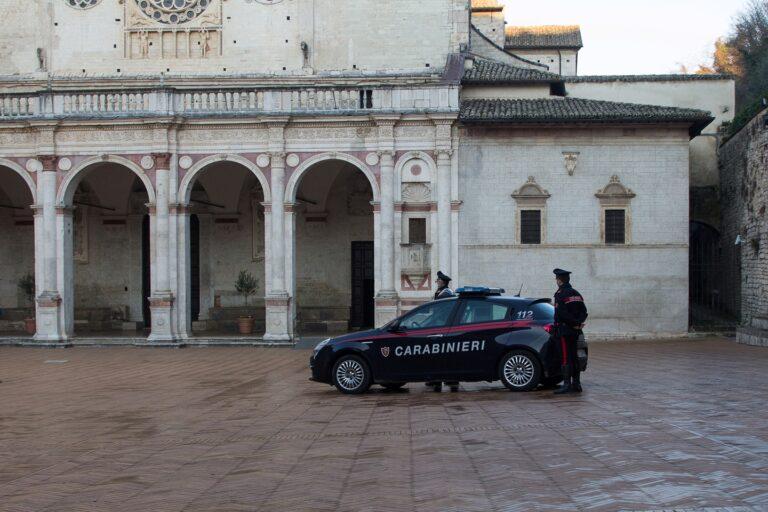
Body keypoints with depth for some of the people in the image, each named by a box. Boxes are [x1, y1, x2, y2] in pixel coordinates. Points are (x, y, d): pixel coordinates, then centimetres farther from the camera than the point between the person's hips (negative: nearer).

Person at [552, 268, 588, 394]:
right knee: (574, 357, 13)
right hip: (575, 332, 8)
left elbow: (562, 313, -21)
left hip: (564, 331, -8)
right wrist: (578, 323, -1)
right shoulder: (576, 293, 14)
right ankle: (576, 384, 16)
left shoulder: (561, 294, -12)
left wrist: (574, 323, -12)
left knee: (566, 358, -9)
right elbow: (584, 311, 11)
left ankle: (567, 385, -11)